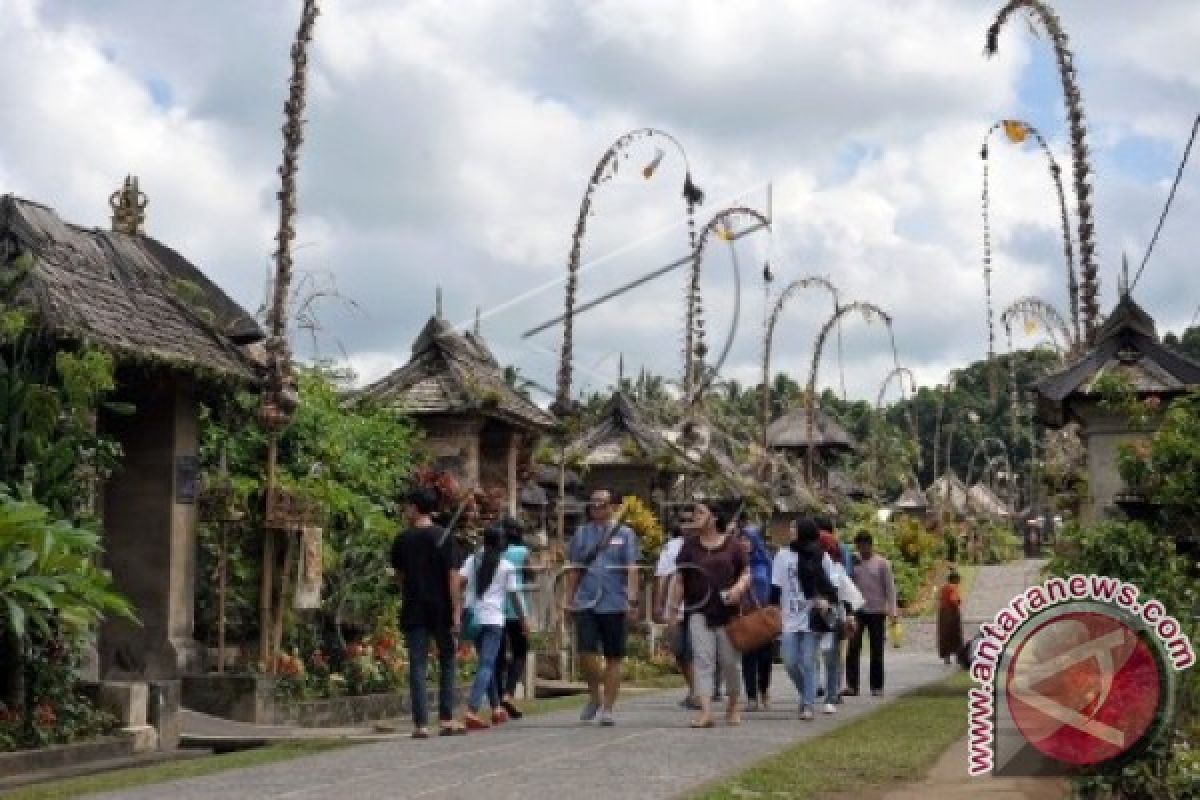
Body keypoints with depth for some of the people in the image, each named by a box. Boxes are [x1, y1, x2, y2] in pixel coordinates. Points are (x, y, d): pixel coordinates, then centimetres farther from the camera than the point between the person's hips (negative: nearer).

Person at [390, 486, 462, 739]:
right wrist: (456, 611, -6)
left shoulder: (402, 540, 1)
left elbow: (399, 575, 13)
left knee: (417, 666, 2)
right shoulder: (443, 537, -4)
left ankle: (421, 724, -3)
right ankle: (447, 720, 8)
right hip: (441, 610, -1)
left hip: (413, 611, 1)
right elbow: (452, 575, -8)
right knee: (447, 662, 12)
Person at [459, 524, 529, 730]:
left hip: (473, 617, 4)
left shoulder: (473, 559, 8)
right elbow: (514, 596, 4)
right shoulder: (506, 567, 1)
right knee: (486, 665, -8)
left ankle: (496, 708, 28)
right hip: (493, 619, -4)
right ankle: (472, 710, -23)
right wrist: (523, 620, 14)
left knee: (486, 664, 19)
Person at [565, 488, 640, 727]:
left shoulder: (625, 534, 4)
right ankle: (594, 696, 15)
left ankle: (607, 708, 12)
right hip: (585, 603, 1)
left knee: (613, 658, 3)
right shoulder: (582, 534, 10)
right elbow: (574, 570, 14)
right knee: (585, 653, -9)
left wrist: (632, 600, -11)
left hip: (614, 605, -1)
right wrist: (570, 599, 10)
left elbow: (632, 570, -2)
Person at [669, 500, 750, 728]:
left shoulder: (732, 544, 3)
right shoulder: (690, 544, 6)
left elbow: (746, 573, 7)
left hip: (728, 611, 0)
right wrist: (673, 607, 1)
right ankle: (706, 711, -13)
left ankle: (732, 706, 27)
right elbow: (679, 578, 7)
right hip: (699, 610, 1)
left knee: (730, 661, 8)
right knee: (703, 660, -8)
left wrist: (739, 589, -14)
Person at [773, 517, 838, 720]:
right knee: (790, 662, -3)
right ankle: (808, 696, 20)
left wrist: (826, 600, -11)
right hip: (790, 618, 1)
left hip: (813, 618, -1)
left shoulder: (822, 557, 5)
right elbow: (776, 587, 6)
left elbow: (831, 586, 7)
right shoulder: (784, 555, 5)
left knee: (808, 662, -4)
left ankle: (808, 705, 2)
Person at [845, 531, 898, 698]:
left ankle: (877, 686, 13)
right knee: (853, 648, -6)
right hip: (857, 610, 2)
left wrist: (893, 610, -9)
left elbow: (889, 587, -1)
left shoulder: (882, 563, 0)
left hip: (876, 611, -2)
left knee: (876, 651, 5)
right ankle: (851, 685, -4)